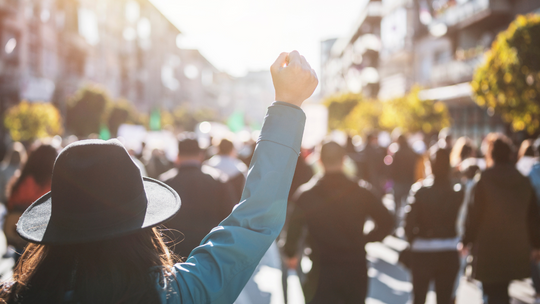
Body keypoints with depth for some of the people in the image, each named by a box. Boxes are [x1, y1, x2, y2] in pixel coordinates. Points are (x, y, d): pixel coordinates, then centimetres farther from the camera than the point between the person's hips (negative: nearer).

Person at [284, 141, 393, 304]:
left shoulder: (306, 194, -8)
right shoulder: (361, 193, -6)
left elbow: (293, 228, -9)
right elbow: (386, 223, -2)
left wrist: (291, 254, 9)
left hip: (321, 272, -1)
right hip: (355, 270, 1)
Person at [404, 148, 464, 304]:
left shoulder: (420, 190, -11)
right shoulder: (458, 192, -7)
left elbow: (409, 221, -10)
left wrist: (413, 241, 4)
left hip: (422, 252, -1)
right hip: (449, 253, 1)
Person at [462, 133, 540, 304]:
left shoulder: (484, 180, -11)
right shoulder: (523, 181, 4)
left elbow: (475, 214, -10)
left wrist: (467, 240, 1)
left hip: (488, 251, -5)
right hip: (516, 251, 5)